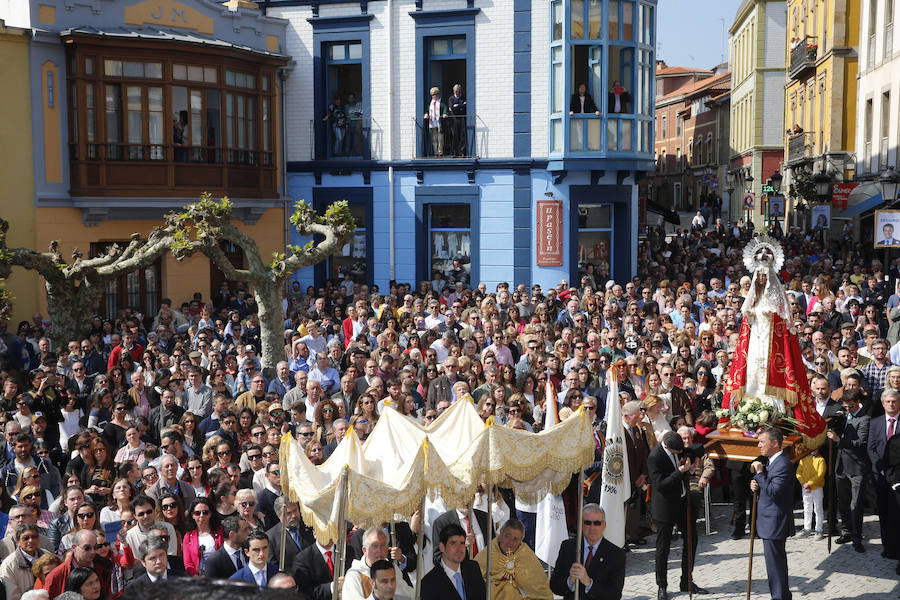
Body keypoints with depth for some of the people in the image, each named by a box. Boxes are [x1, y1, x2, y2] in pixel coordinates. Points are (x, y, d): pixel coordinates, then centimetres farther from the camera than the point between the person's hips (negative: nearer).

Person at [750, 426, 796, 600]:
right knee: (777, 561, 20)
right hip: (770, 522, 10)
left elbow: (773, 491, -26)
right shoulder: (771, 461, 12)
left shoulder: (783, 465, -19)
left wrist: (759, 473, -20)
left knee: (775, 563, -4)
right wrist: (755, 485, -1)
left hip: (774, 523, -10)